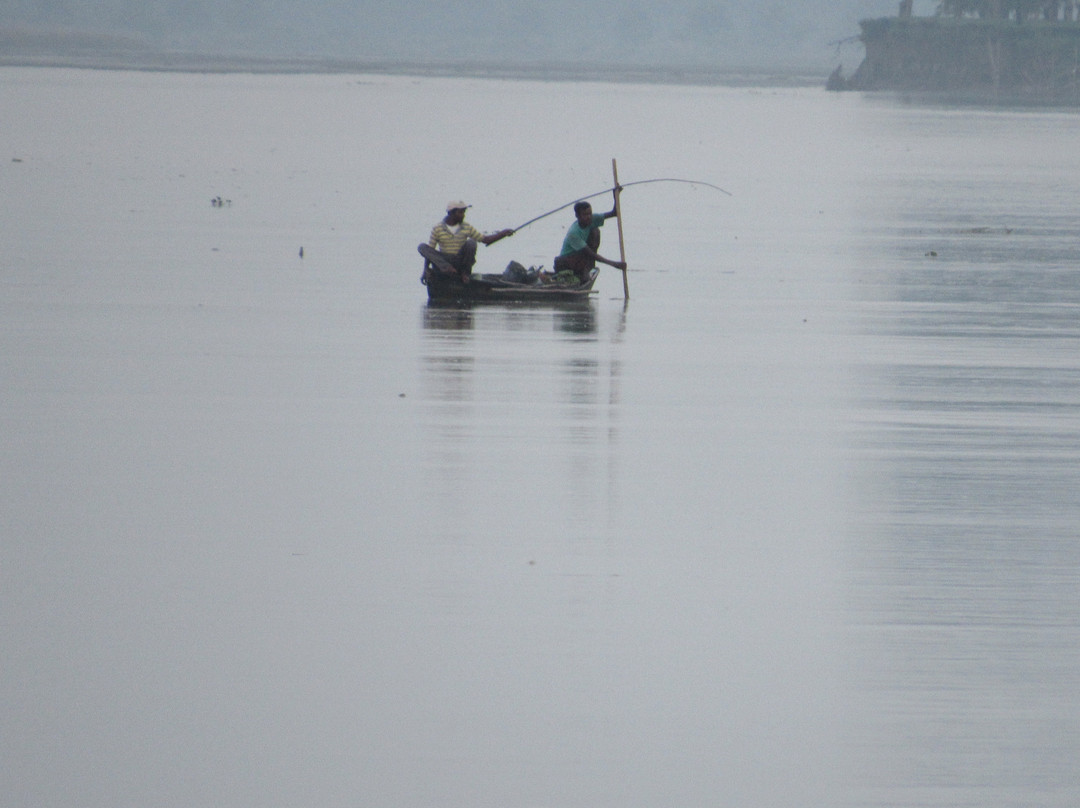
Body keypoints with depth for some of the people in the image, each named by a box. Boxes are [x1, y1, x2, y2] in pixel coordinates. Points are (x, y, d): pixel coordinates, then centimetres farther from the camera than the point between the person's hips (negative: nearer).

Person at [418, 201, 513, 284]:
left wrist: (504, 233, -7)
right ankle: (446, 268, -44)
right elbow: (429, 252, 0)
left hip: (461, 264, 1)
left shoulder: (467, 228, 4)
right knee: (422, 247, -24)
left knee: (471, 243, -23)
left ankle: (465, 273, -14)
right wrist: (425, 271, -10)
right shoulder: (437, 229, -2)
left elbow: (485, 240, 5)